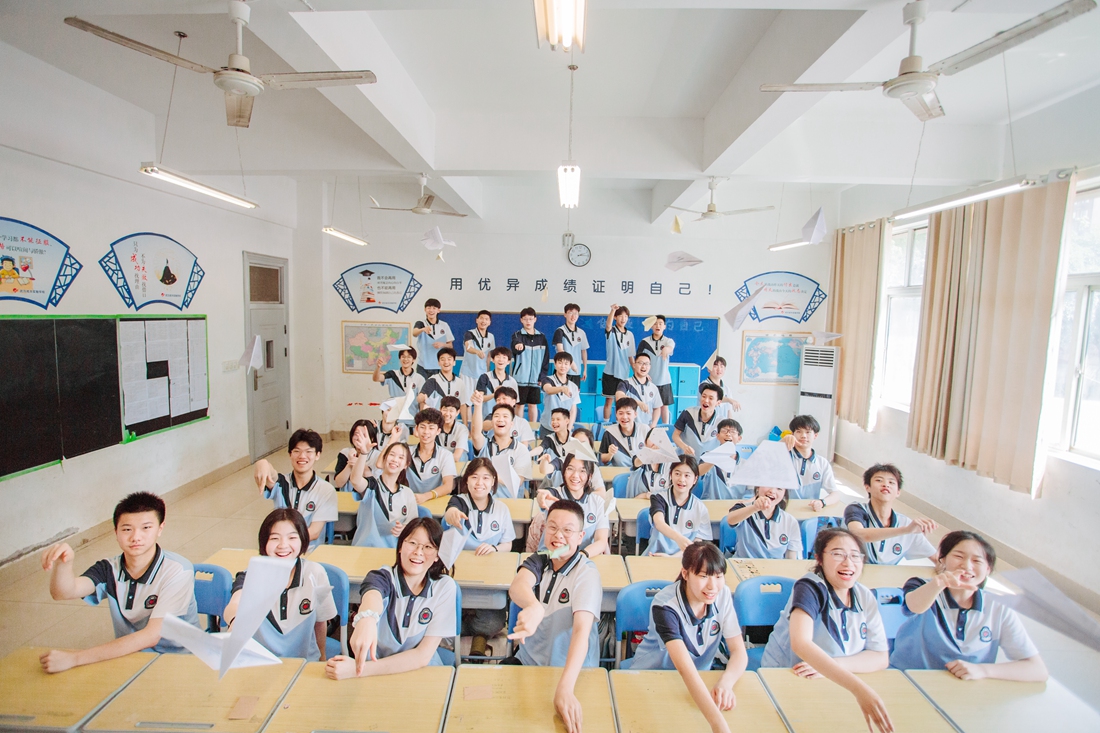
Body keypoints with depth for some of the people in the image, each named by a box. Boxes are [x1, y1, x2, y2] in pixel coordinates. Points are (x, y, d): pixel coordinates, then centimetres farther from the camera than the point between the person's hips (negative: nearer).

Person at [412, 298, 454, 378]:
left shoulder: (444, 325, 7)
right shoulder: (420, 323, 2)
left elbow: (451, 345, 11)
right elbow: (414, 333, -21)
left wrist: (442, 344, -11)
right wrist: (423, 329, -43)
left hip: (440, 366, 1)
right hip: (424, 366, -1)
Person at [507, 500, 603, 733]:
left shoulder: (587, 574, -15)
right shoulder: (537, 562, -4)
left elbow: (582, 629, -28)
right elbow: (517, 585, -25)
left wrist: (565, 688, -42)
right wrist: (533, 607, -48)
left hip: (570, 670, -3)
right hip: (528, 660, 4)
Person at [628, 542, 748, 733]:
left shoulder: (723, 595, -11)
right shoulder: (665, 606, -27)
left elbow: (739, 652, -11)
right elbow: (685, 669, -35)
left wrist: (725, 683, -31)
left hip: (699, 680, 3)